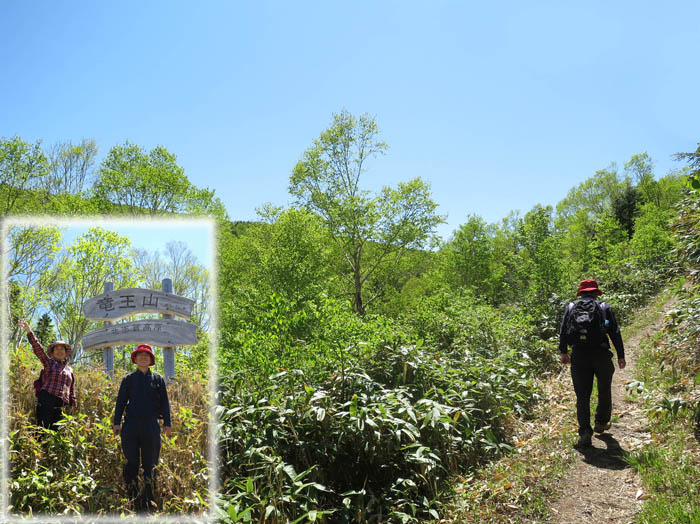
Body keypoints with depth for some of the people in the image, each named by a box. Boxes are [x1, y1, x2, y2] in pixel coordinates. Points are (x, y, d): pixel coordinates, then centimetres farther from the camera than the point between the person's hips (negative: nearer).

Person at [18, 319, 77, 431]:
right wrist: (28, 331, -15)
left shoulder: (70, 370, 21)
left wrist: (73, 405, 16)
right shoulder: (49, 363, 10)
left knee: (55, 431, 2)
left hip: (61, 406, 4)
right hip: (46, 401, -4)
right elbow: (38, 348, -3)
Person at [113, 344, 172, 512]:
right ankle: (133, 500, 13)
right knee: (131, 463, 3)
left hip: (151, 425, 0)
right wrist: (117, 422, -1)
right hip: (131, 424, 0)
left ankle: (148, 501, 13)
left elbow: (164, 402, 8)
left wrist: (167, 423, 1)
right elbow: (120, 401, 8)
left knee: (150, 464, 3)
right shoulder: (128, 379, 11)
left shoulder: (157, 379, 10)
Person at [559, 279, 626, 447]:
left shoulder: (571, 308, 9)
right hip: (601, 354, 0)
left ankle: (584, 432, -2)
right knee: (604, 390, 23)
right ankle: (601, 422, 33)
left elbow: (563, 331, 7)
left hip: (578, 356, 1)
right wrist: (621, 356, 7)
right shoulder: (604, 308, 5)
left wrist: (563, 352, 17)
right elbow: (615, 333, 2)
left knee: (582, 396, 5)